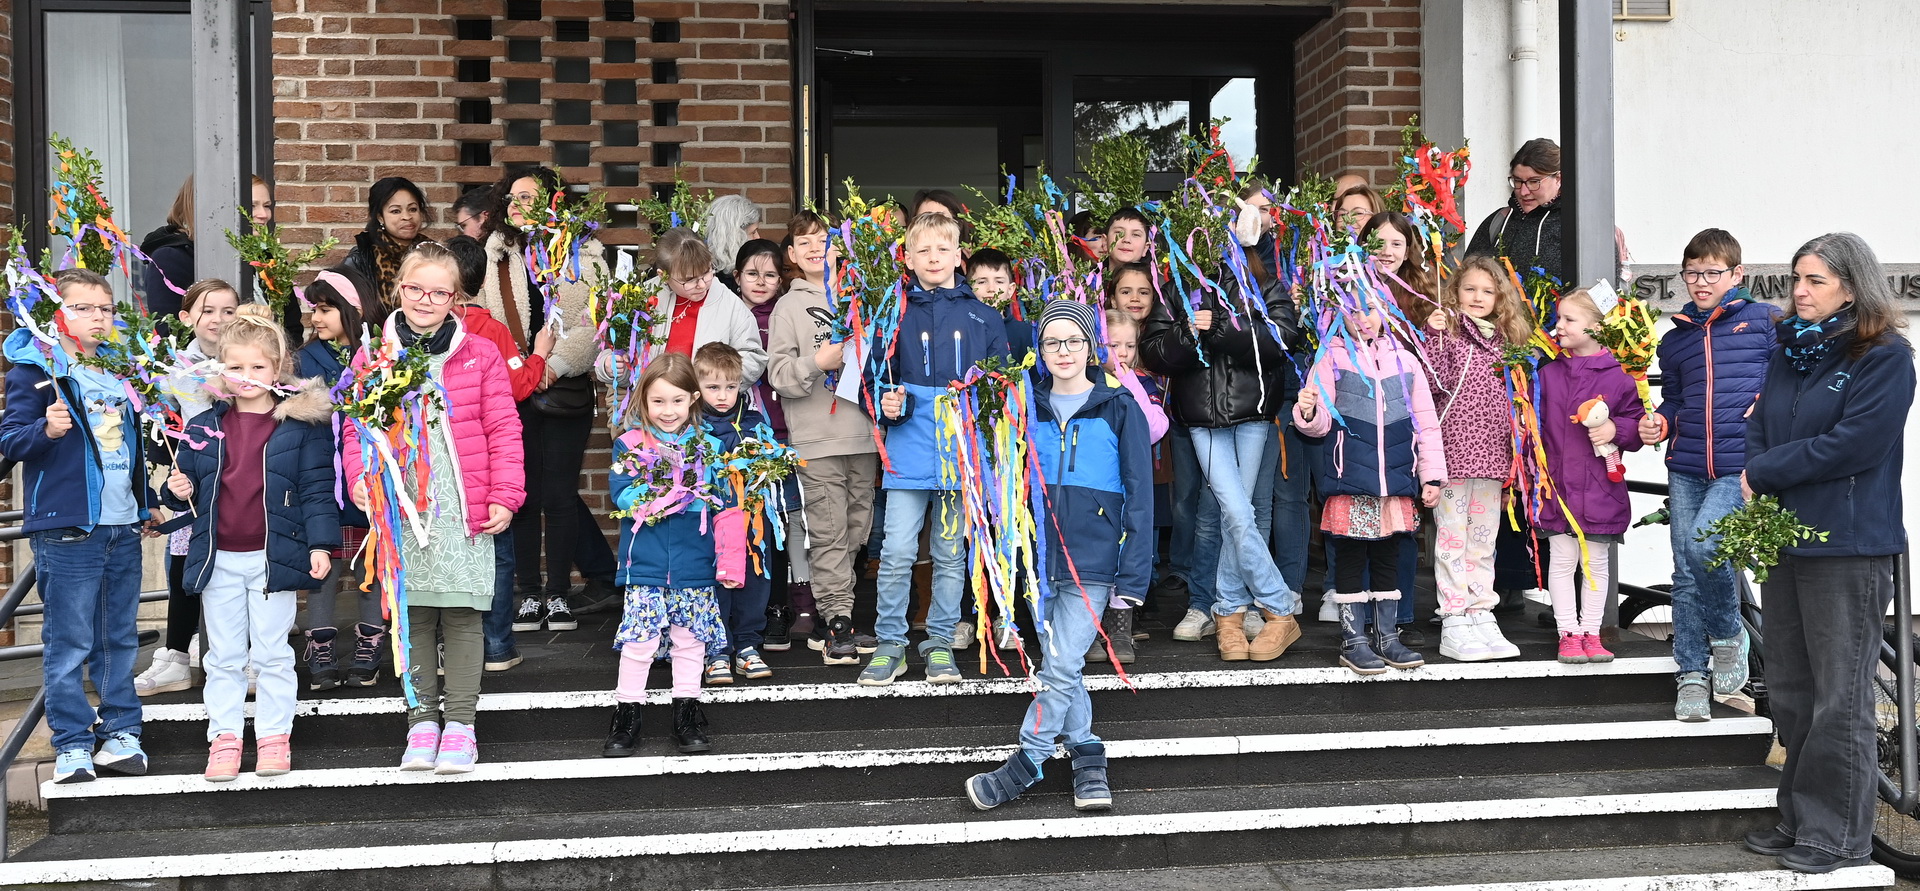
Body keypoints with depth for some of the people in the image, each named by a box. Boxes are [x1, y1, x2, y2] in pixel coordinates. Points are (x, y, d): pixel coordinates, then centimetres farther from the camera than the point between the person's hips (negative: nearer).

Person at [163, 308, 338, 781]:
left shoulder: (302, 424, -4)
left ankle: (274, 736, 16)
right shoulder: (203, 427, 6)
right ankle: (224, 738, 18)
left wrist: (320, 544, -12)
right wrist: (180, 490, -8)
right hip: (219, 559, 3)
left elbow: (317, 489, -6)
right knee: (223, 657, 10)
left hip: (274, 557, -3)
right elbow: (188, 483, 15)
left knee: (271, 654, 6)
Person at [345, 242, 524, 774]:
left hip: (465, 511, -1)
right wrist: (361, 478, -9)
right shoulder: (373, 356, 6)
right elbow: (358, 428, 8)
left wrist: (505, 496, -4)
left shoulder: (480, 356, 2)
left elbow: (503, 430, 2)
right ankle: (423, 718, 20)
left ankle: (460, 722, 13)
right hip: (400, 507, 1)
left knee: (463, 615, 3)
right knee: (413, 615, 8)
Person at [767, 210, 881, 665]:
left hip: (863, 434, 4)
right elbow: (778, 373, -2)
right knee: (828, 534, -6)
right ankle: (836, 623, -1)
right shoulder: (790, 305, 5)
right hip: (816, 439, -4)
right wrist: (816, 363, -18)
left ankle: (829, 621, 17)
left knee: (857, 530, 7)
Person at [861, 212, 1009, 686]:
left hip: (961, 451, 1)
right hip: (909, 451, -1)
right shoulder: (894, 313, 5)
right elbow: (875, 374, 9)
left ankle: (940, 643, 20)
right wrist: (887, 403, -10)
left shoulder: (983, 316, 7)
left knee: (951, 552, 9)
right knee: (897, 552, -4)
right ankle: (890, 643, 10)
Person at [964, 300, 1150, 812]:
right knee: (1060, 667, 8)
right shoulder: (1030, 408, 10)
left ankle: (1024, 766, 3)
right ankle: (1088, 759, 21)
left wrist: (1133, 575, -7)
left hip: (1094, 561, -4)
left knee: (1061, 668, -8)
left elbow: (1139, 495, -2)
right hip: (1043, 557, 4)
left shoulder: (1119, 408, 0)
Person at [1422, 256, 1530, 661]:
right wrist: (1434, 335, -22)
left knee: (1483, 540, 10)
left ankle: (1482, 617, 16)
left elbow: (1510, 399, 20)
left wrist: (1514, 456, 15)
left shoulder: (1505, 341, 16)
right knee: (1452, 537, -3)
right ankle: (1453, 624, 0)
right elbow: (1436, 381, -14)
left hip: (1492, 456, 6)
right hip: (1453, 452, -6)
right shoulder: (1448, 332, -1)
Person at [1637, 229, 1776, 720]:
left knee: (1704, 543, -23)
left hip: (1743, 466, -5)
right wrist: (1656, 423, 4)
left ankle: (1728, 636, 4)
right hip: (1686, 469, 5)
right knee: (1686, 575, 3)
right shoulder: (1675, 339, 17)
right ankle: (1691, 675, 12)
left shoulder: (1764, 321, 4)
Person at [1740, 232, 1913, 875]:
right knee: (1789, 692, 13)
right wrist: (1757, 480, -7)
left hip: (1849, 547, -7)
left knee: (1840, 697, -1)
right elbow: (1758, 427, 13)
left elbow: (1853, 444, -18)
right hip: (1783, 538, 8)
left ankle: (1840, 834, 8)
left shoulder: (1885, 357, -9)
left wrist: (1763, 472, -11)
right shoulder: (1790, 352, 14)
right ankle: (1801, 818, 24)